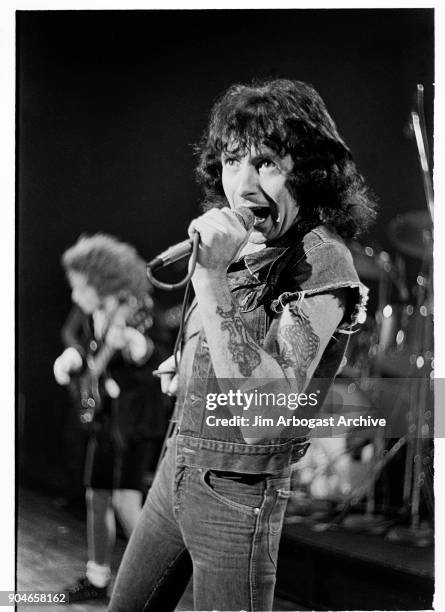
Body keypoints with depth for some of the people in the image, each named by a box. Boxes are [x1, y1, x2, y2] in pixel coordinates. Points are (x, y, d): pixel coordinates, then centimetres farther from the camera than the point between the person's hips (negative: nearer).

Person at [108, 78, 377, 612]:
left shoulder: (321, 260, -19)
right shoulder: (239, 248, 4)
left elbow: (262, 419, -30)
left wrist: (211, 281, -32)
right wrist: (184, 371, 5)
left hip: (237, 489, -8)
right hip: (177, 465, 8)